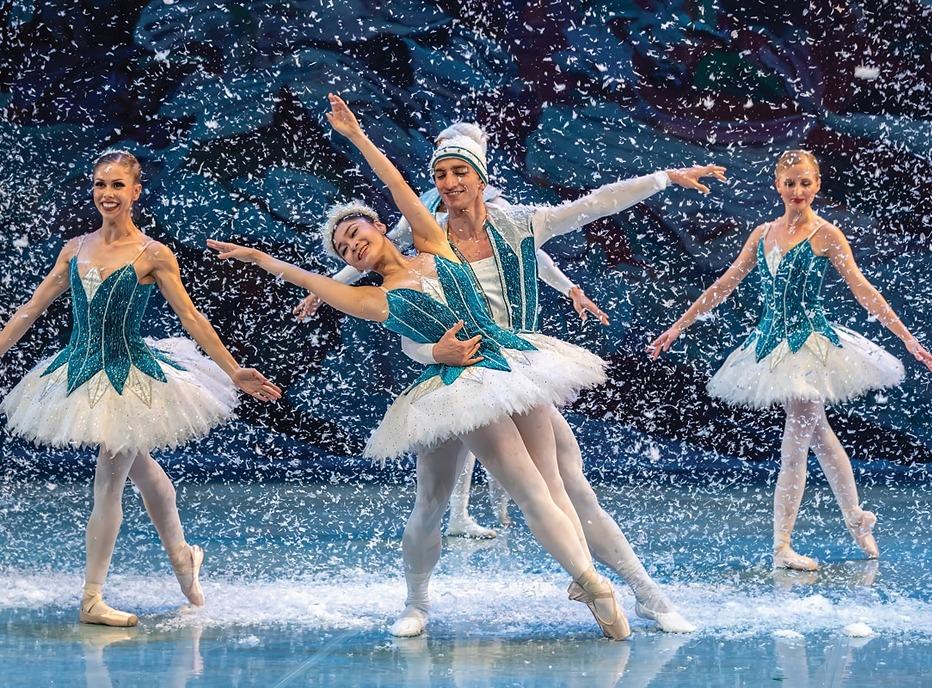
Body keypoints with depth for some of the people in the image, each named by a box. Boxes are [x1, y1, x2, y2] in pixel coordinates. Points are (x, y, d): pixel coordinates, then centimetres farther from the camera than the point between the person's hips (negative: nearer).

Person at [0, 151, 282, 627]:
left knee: (107, 482, -4)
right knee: (139, 465, 20)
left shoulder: (152, 255, -10)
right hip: (79, 370, 5)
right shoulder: (75, 249, 3)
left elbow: (191, 318, -9)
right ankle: (181, 555, 39)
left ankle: (92, 600, 1)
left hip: (129, 377, -5)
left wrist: (234, 372, -12)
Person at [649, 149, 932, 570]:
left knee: (795, 443, -8)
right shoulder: (763, 234, 9)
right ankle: (856, 519, 28)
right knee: (817, 433, 14)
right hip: (772, 343, 5)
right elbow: (725, 285, 13)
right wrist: (678, 327, 13)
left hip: (809, 343, -5)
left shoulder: (825, 235, -6)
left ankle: (782, 547, -7)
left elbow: (862, 290, -9)